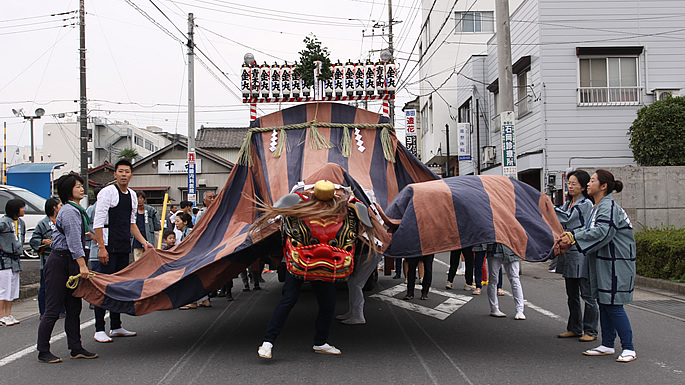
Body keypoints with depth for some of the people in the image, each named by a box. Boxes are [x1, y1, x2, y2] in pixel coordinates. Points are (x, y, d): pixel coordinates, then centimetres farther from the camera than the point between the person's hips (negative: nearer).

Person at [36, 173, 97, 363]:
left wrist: (81, 265, 23)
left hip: (71, 263, 10)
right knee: (53, 309, -4)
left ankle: (76, 348, 15)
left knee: (74, 308, 10)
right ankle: (43, 352, 4)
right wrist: (82, 265, -25)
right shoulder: (69, 212, -13)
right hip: (59, 262, -10)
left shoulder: (78, 210, 17)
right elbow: (73, 241, -20)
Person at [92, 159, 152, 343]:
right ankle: (99, 330, 1)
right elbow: (98, 222, -12)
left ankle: (116, 327, 21)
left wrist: (144, 242, 11)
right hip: (108, 246, -7)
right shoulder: (107, 192, -8)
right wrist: (101, 247, -19)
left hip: (124, 248, 7)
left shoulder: (132, 195, 14)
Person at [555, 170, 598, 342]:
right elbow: (560, 222, 9)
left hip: (582, 253, -8)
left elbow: (567, 218, -18)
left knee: (587, 294, -1)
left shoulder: (586, 204, -8)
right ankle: (574, 328, 22)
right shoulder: (568, 204, 16)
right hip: (568, 252, 8)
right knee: (572, 295, 13)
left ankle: (590, 331, 6)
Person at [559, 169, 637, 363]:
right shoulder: (598, 207, 13)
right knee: (604, 303, 12)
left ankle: (628, 348, 2)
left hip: (616, 265, -10)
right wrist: (570, 236, -3)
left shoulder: (609, 207, -18)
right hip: (602, 263, 10)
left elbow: (601, 232, -29)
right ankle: (607, 345, 21)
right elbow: (589, 230, 13)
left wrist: (573, 238, -26)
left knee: (613, 305, -7)